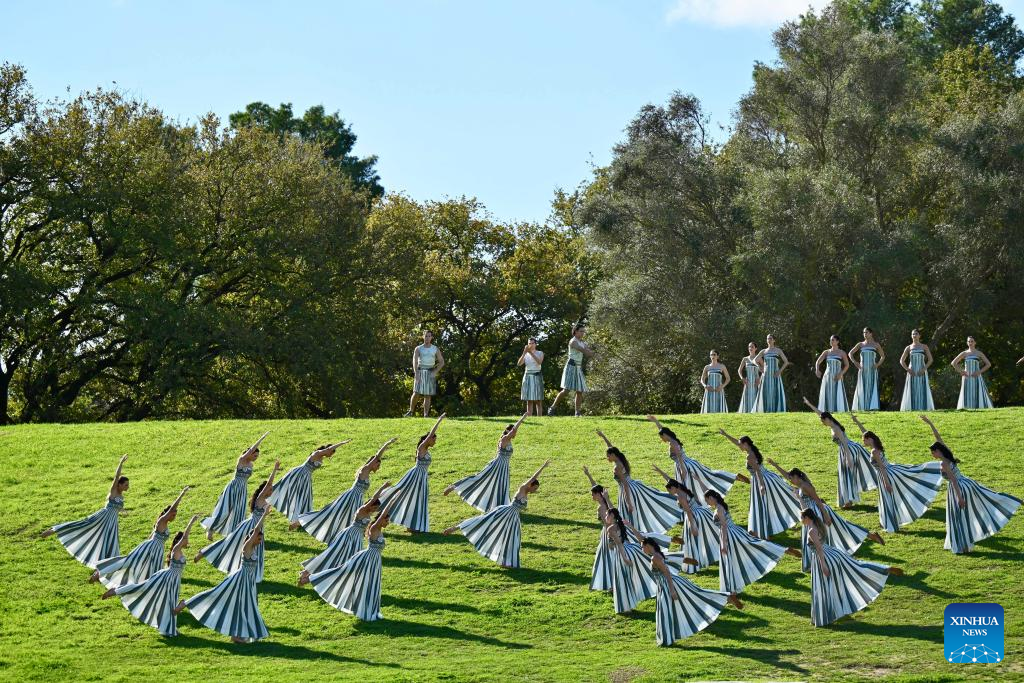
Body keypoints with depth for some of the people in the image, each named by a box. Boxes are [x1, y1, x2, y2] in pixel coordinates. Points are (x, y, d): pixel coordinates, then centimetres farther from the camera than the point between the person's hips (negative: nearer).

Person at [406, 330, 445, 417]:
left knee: (427, 396, -1)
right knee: (416, 393, -11)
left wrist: (435, 372, -7)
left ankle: (426, 415, 1)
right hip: (420, 372, -1)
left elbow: (442, 362, 8)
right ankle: (411, 411, 6)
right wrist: (416, 374, -25)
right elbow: (415, 361, -11)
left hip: (430, 373, 1)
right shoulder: (418, 349, 0)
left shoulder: (436, 349, 5)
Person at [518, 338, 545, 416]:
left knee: (538, 401, -5)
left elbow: (539, 362, -16)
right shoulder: (525, 355, 11)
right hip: (527, 377, 2)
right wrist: (524, 352, -15)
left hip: (537, 377, -2)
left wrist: (531, 353, -23)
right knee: (529, 401, -1)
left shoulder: (540, 353, 5)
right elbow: (519, 363, -5)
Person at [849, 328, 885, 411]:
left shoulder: (876, 345, 6)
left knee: (872, 388, -8)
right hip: (863, 371, 2)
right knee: (862, 389, 0)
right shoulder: (860, 344, 9)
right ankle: (862, 408, 2)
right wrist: (855, 362, -1)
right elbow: (850, 353, 13)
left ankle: (873, 407, -11)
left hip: (872, 371, -2)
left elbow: (883, 356, 15)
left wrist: (878, 364, -1)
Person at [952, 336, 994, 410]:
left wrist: (980, 372, -7)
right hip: (967, 377, 1)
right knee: (967, 393, -5)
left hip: (976, 377, -1)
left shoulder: (979, 353, 6)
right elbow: (953, 363, 12)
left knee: (978, 393, -8)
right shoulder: (964, 353, 10)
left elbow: (988, 364, 5)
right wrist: (960, 371, -1)